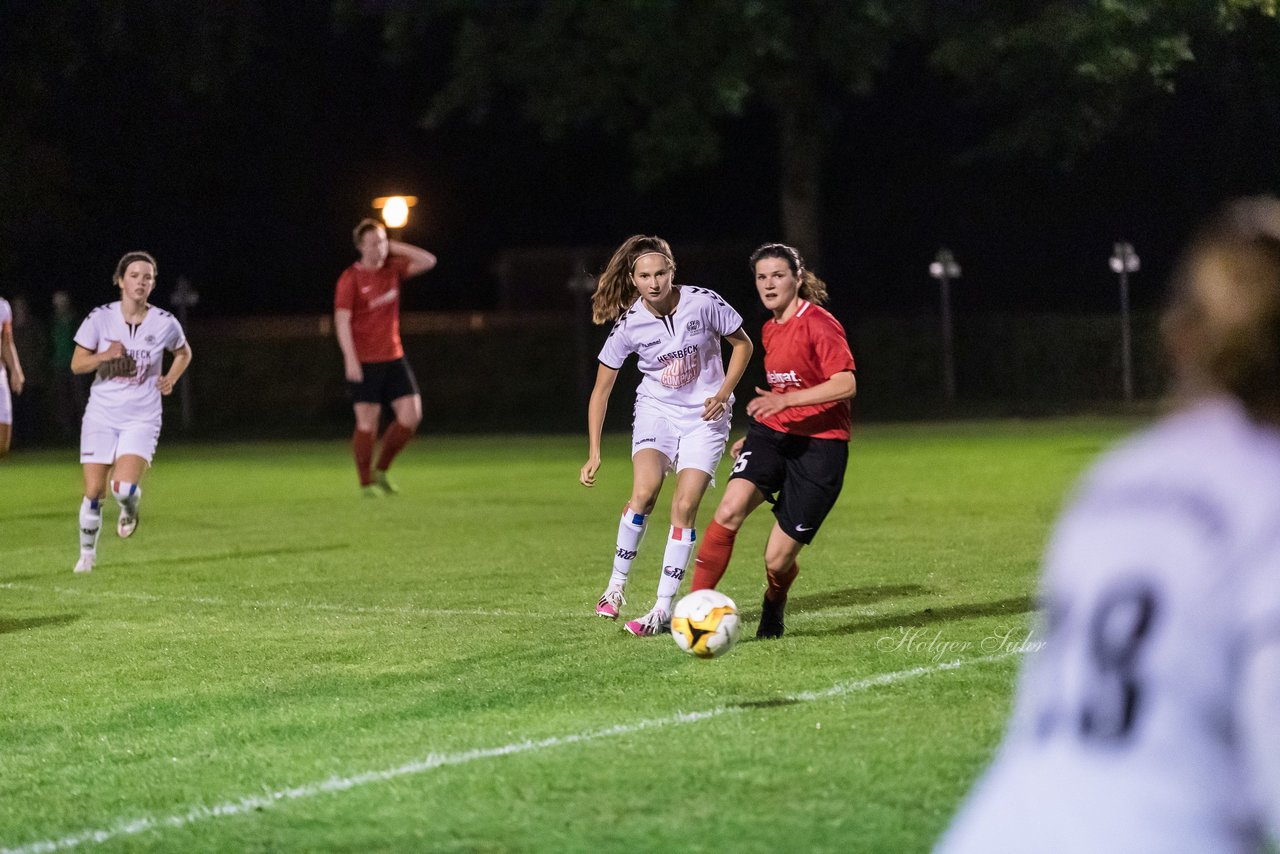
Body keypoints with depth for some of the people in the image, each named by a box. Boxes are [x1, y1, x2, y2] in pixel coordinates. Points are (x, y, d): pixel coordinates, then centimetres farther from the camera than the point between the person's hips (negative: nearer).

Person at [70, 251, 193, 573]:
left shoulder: (165, 323, -3)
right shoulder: (100, 317, -5)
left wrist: (170, 378, 2)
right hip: (102, 414, 1)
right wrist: (105, 356, -18)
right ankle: (87, 553, 20)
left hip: (142, 417, -1)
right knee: (93, 492, -3)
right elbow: (76, 365, -1)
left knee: (124, 487, -20)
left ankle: (130, 509, 17)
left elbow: (184, 353, 18)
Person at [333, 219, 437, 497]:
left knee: (412, 415, -2)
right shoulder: (351, 279, -9)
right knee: (368, 422, -4)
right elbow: (342, 320, -14)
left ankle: (381, 471, 15)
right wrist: (350, 359, -22)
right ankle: (366, 483, 8)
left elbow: (428, 261, 6)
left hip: (393, 358, 6)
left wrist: (395, 248, -1)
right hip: (364, 363, -5)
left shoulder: (393, 269, 8)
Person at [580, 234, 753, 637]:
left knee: (684, 507, -12)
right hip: (656, 411, 1)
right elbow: (601, 390, -4)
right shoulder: (628, 324, -13)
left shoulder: (703, 302, -16)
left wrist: (723, 393, -12)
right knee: (644, 492, -23)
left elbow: (742, 344, 1)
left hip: (704, 416, 0)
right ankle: (616, 584, -6)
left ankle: (662, 610, -7)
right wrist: (594, 454, -8)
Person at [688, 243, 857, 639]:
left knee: (777, 559, -4)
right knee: (729, 511, -25)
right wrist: (754, 435, 29)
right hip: (773, 433, 6)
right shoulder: (770, 330, 15)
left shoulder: (819, 324, -10)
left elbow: (845, 385, -19)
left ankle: (773, 610, 32)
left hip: (819, 445, -6)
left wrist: (785, 400, -27)